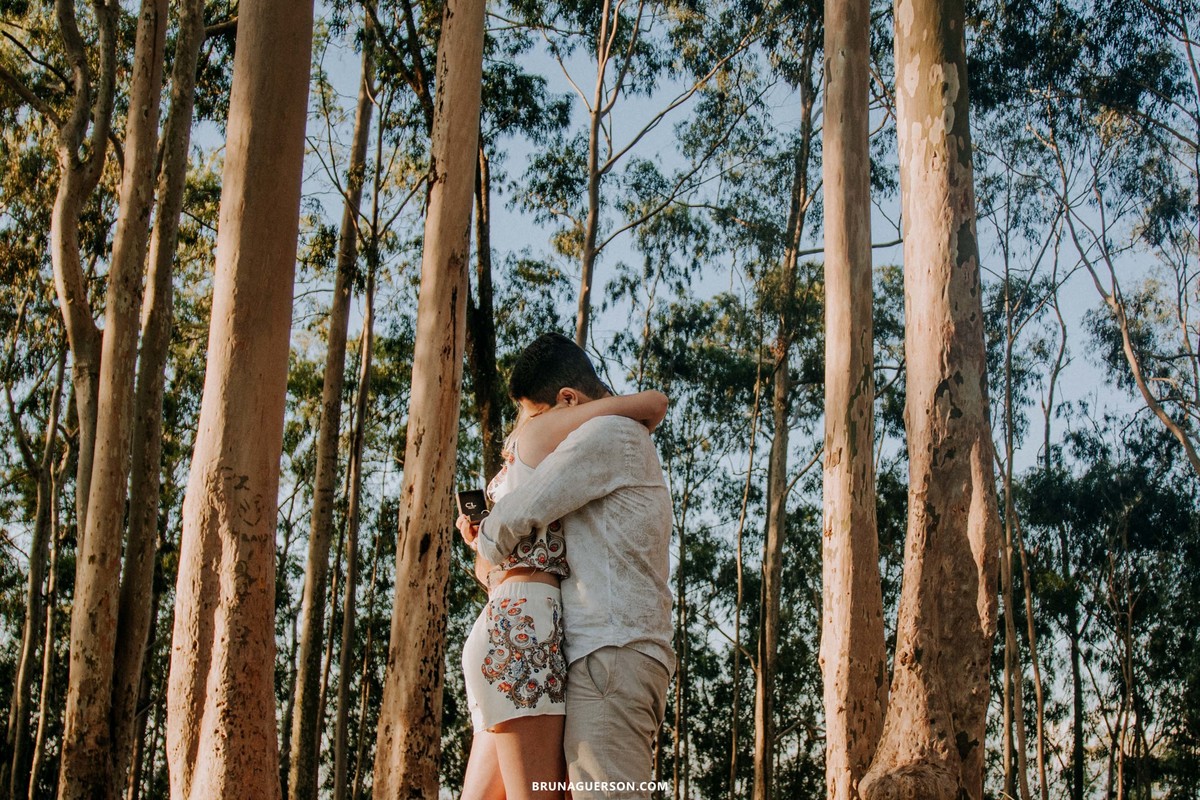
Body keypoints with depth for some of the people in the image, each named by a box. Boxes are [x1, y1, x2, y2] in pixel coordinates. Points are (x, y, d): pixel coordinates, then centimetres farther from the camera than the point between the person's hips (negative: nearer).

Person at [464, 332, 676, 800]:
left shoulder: (607, 433, -6)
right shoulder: (632, 441, 27)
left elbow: (515, 516, -11)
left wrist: (486, 549, 10)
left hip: (611, 654, -10)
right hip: (623, 652, 10)